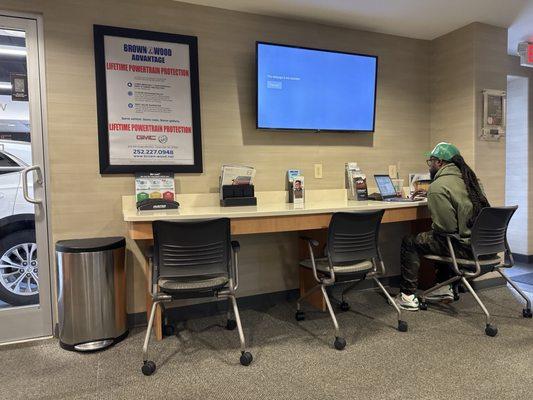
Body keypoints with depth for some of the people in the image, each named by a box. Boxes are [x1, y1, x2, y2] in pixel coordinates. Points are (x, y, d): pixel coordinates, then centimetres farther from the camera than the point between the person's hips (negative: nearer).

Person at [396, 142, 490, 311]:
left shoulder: (438, 187, -18)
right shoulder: (469, 178, 9)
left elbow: (446, 227, -21)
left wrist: (432, 227, 1)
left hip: (465, 246, -9)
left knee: (410, 242, 1)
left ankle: (408, 296, 7)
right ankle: (444, 288, 32)